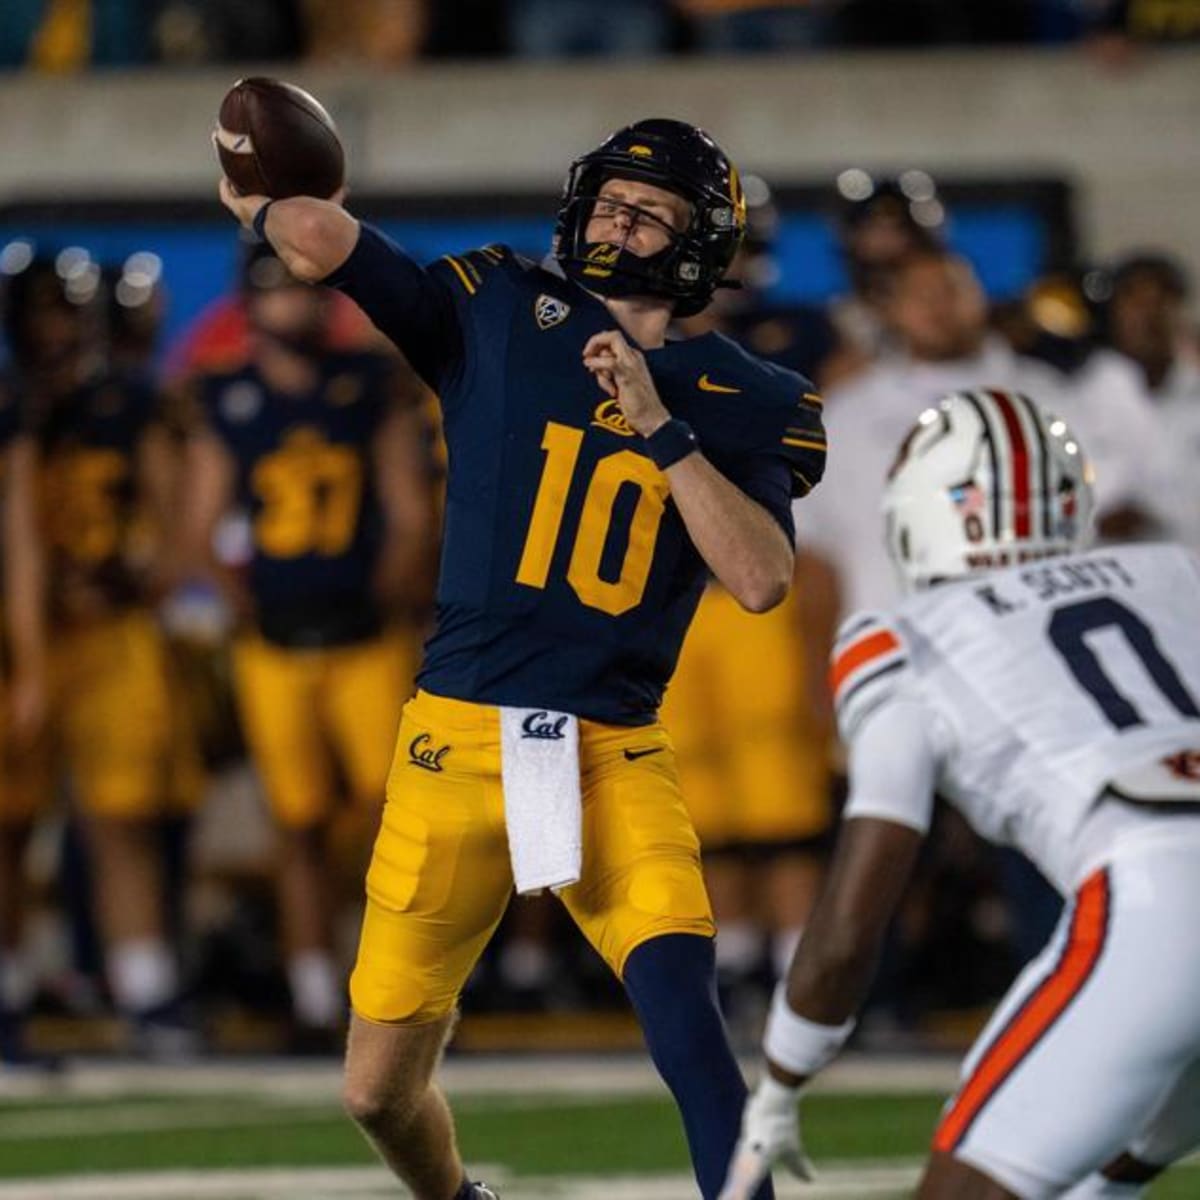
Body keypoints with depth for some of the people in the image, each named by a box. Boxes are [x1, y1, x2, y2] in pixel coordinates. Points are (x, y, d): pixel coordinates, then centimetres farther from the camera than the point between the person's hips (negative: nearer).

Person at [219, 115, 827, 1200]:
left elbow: (762, 579, -9)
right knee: (380, 1093, 6)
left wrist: (656, 427, -11)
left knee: (679, 1003, -28)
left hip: (615, 756, -1)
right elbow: (322, 244, -6)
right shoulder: (496, 312, 5)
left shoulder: (746, 404, 7)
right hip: (458, 741, 1)